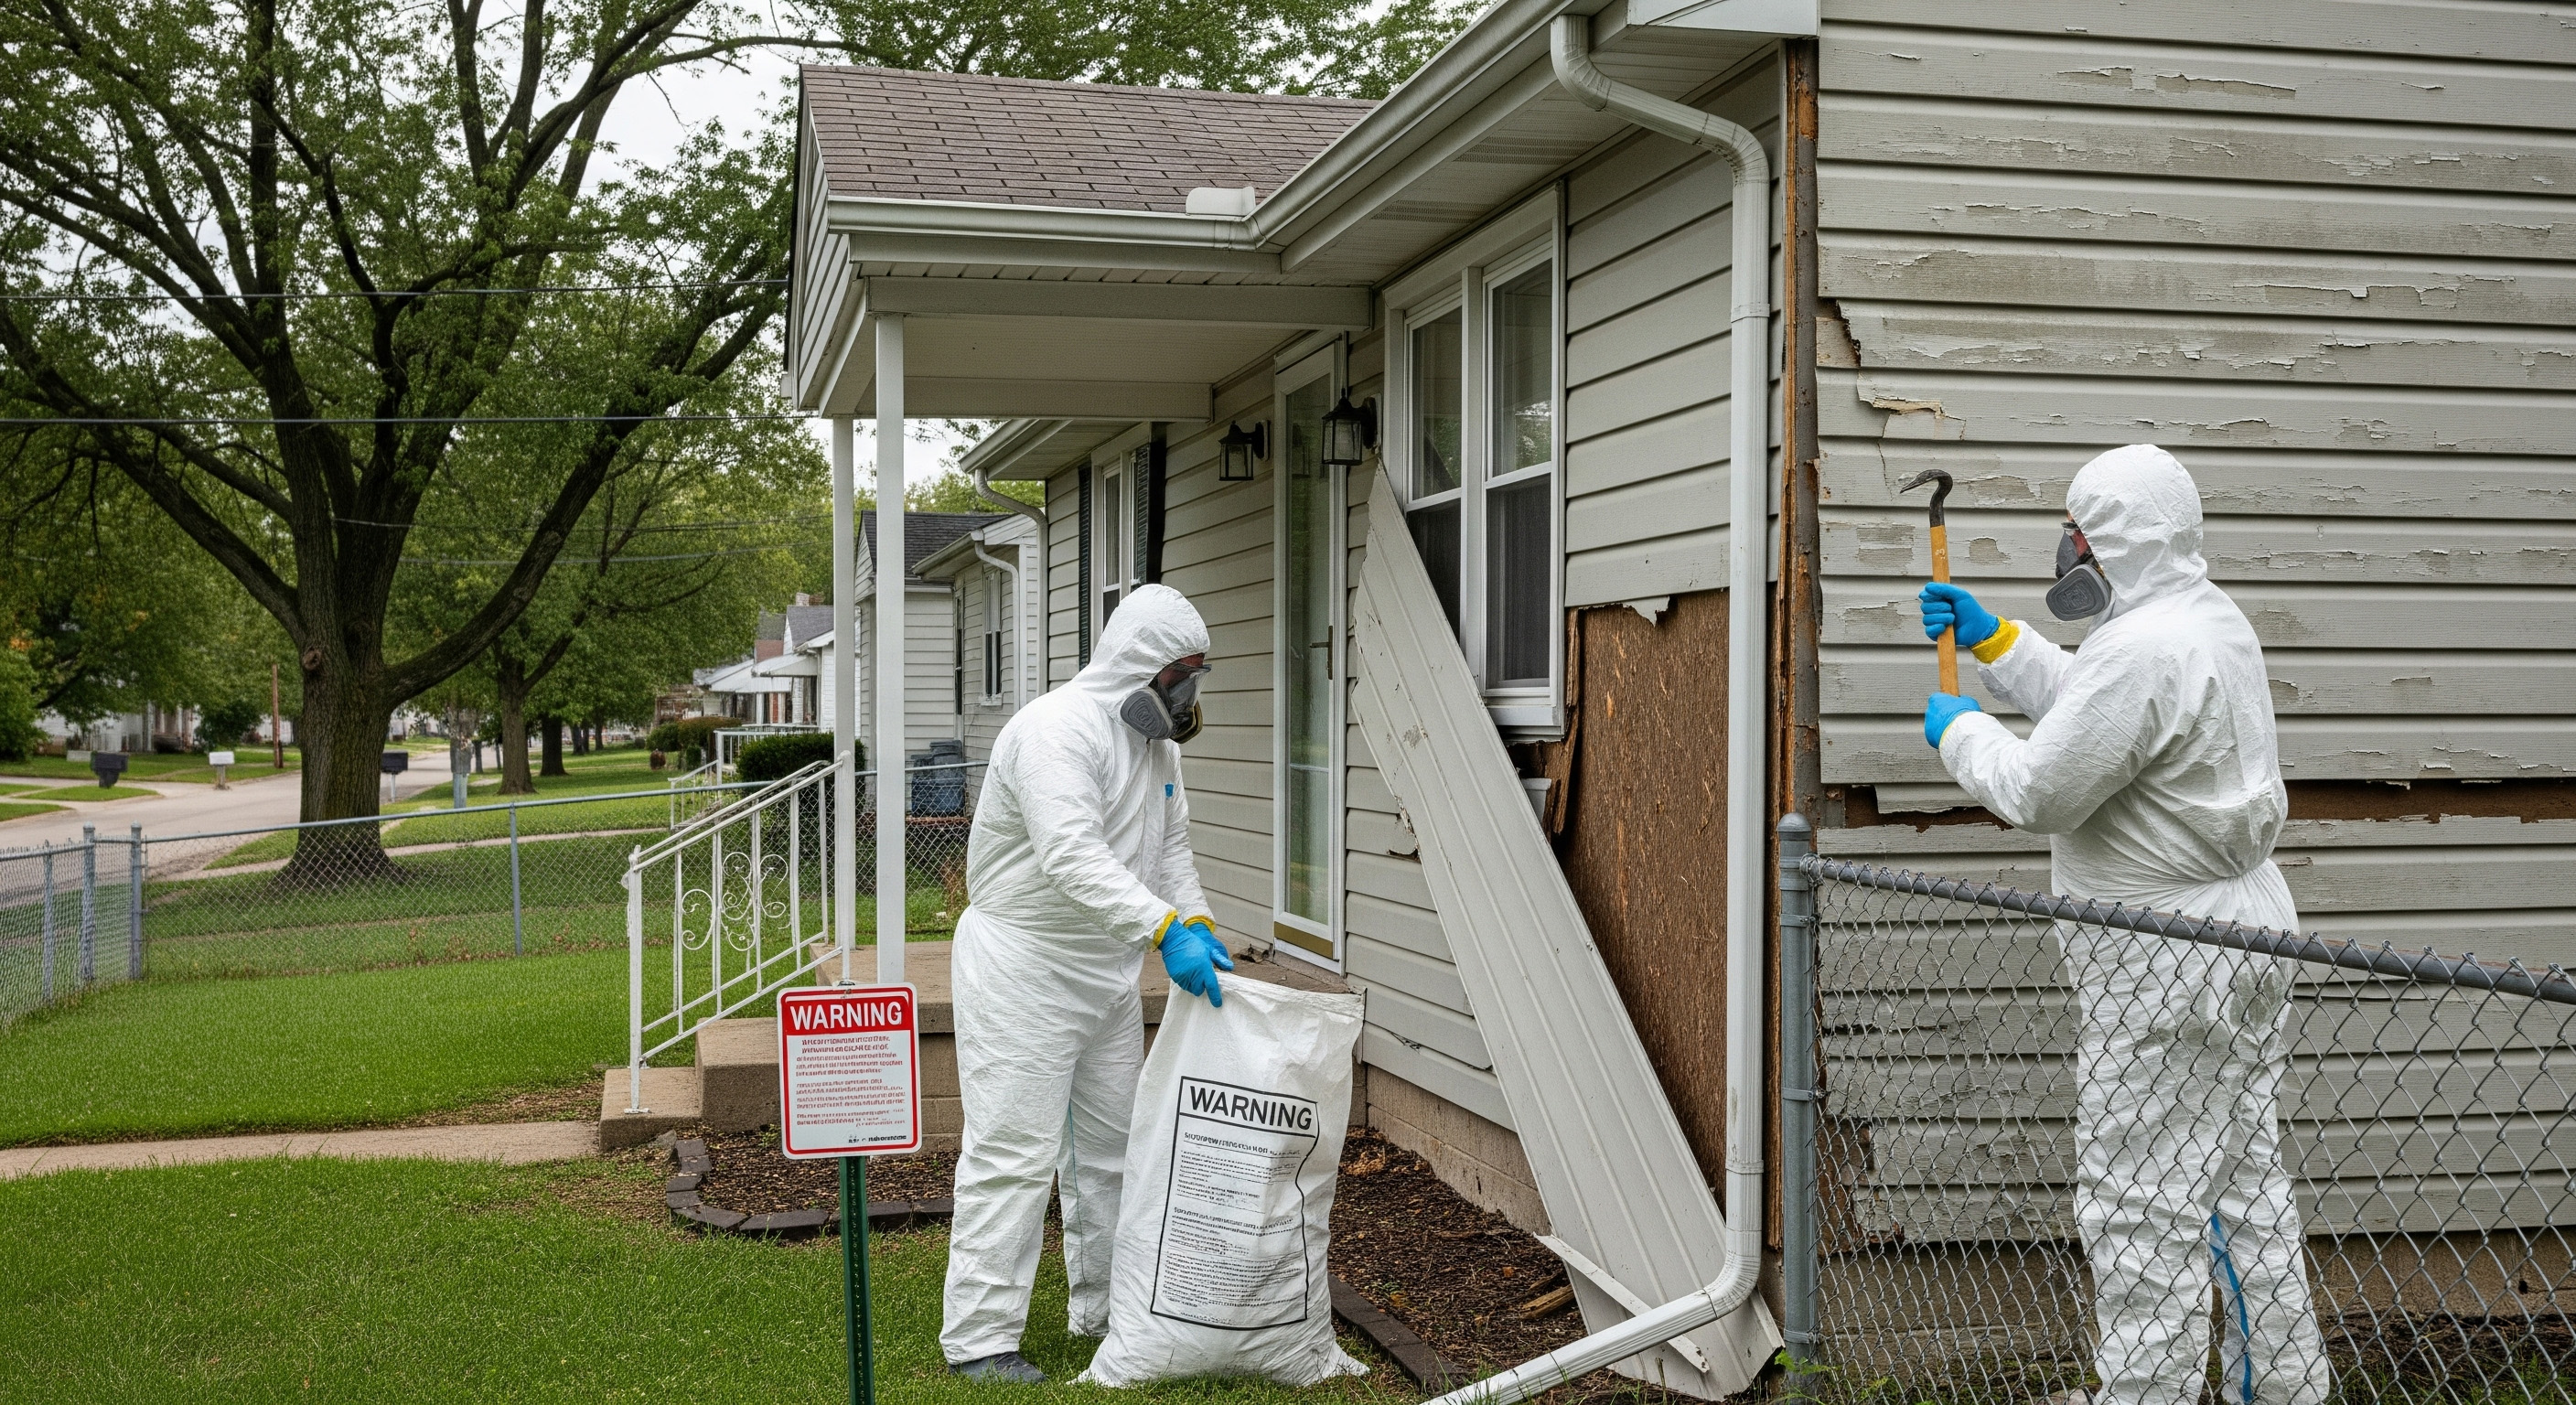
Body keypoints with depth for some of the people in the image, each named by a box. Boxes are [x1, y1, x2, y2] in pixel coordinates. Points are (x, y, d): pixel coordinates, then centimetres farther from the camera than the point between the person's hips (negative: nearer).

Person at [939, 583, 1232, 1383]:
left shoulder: (1156, 742, 10)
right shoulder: (1057, 731, -22)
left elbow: (1170, 847, 14)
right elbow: (1073, 857, -34)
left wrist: (1198, 921, -4)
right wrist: (1166, 930, -41)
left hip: (1106, 971, 10)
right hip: (1022, 965, -9)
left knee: (1112, 1145, 16)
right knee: (1014, 1152, -9)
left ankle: (1110, 1308, 31)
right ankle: (979, 1339, -1)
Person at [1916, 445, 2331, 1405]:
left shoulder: (2144, 649, -23)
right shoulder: (2214, 619, 10)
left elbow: (2037, 793, -19)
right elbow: (2086, 704, 24)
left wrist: (1959, 731, -2)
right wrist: (1992, 639, 22)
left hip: (2166, 967, -11)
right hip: (2246, 930, 11)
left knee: (2141, 1203, -2)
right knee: (2245, 1180, 19)